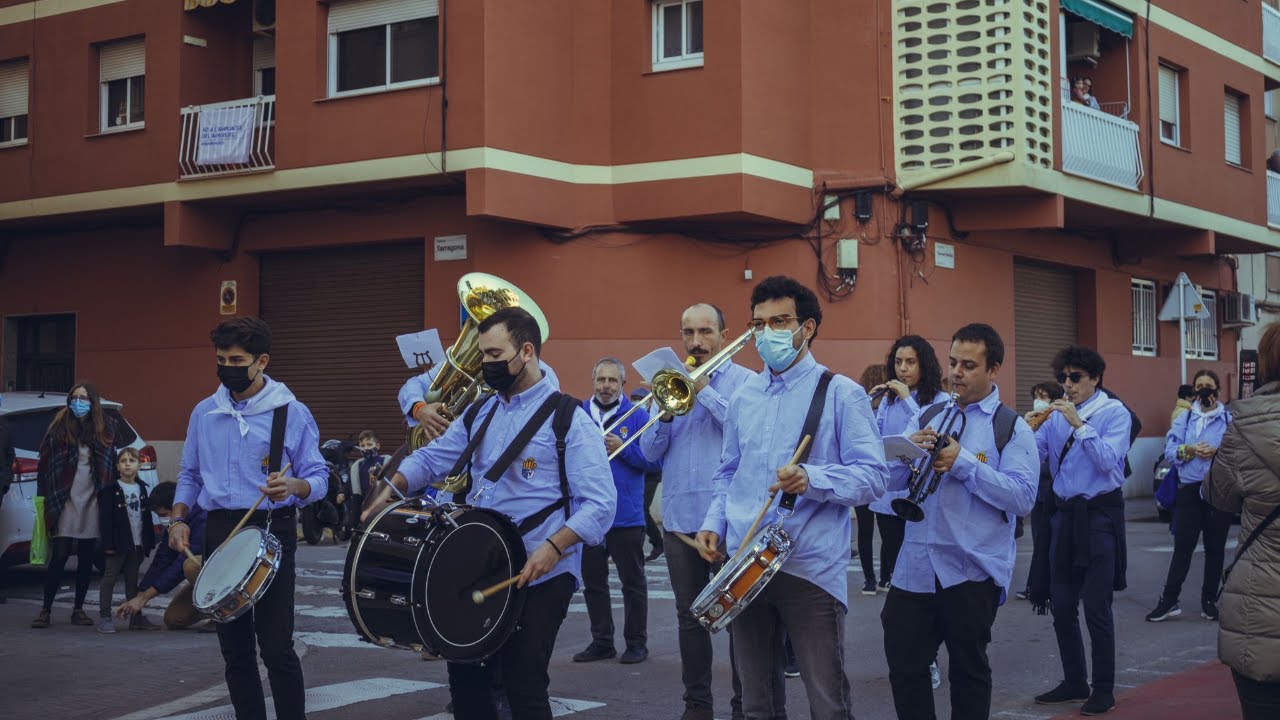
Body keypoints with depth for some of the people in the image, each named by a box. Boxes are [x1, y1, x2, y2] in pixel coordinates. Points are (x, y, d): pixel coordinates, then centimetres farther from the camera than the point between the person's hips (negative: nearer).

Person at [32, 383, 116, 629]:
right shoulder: (59, 427, 1)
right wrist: (46, 496, -7)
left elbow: (111, 466, 11)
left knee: (86, 558, 6)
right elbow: (44, 463, 0)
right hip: (66, 501, -3)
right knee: (59, 556, -7)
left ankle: (78, 610, 15)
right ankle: (45, 610, 0)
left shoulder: (104, 430, 8)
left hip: (92, 502, 3)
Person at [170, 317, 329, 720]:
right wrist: (178, 519, 3)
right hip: (220, 532, 5)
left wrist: (293, 487, -25)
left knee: (276, 648, -8)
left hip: (272, 533, -4)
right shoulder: (204, 413, 10)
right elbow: (190, 474, 19)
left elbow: (319, 479, -3)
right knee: (234, 648, 9)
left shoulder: (292, 413, -2)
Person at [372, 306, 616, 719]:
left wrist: (554, 546, -28)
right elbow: (431, 458, 13)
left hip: (539, 577, -7)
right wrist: (392, 489, -6)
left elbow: (600, 503, -16)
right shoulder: (480, 413, 12)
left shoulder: (568, 418, -10)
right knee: (465, 678, 12)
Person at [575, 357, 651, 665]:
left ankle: (636, 643, 16)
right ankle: (601, 641, 24)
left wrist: (623, 448, -19)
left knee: (632, 582, 5)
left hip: (626, 514, -3)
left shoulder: (637, 416, -3)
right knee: (592, 581, 12)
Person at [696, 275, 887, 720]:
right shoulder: (743, 397, 14)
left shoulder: (841, 394, -4)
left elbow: (872, 477, -10)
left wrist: (811, 479, -25)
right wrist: (714, 523, 5)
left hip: (811, 567, -5)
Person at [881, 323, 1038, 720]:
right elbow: (890, 480, 6)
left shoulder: (1012, 428, -1)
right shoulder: (926, 418, 12)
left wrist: (964, 462, -19)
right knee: (904, 667, 6)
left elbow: (1023, 498, -13)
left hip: (972, 570, -4)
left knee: (968, 671, 9)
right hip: (915, 567, 4)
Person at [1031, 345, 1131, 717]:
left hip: (1100, 515, -6)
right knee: (1061, 606, 11)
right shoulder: (1058, 414, 9)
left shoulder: (1114, 412, -7)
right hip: (1065, 514, 6)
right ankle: (1074, 682, 24)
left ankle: (1103, 690, 9)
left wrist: (1079, 424, -23)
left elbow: (1108, 460, -21)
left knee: (1095, 607, -3)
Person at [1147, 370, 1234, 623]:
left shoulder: (1229, 419, 2)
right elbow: (1170, 450, 2)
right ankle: (1168, 600, 4)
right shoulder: (1184, 419, 9)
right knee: (1182, 546, 0)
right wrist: (1190, 450, -15)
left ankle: (1209, 600, 18)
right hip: (1190, 489, 1)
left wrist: (1217, 451, -20)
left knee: (1215, 547, 8)